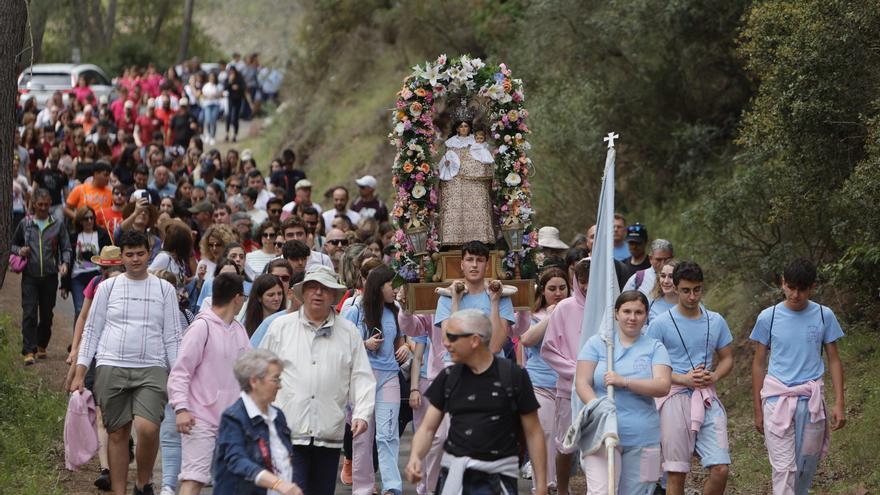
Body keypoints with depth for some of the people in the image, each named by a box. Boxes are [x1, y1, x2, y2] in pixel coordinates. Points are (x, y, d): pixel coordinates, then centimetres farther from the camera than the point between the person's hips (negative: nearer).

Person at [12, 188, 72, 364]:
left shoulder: (58, 225, 6)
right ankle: (29, 352, -13)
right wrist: (20, 251, -6)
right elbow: (13, 245, 17)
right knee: (29, 313, -10)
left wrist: (65, 263, -15)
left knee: (47, 314, 7)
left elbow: (66, 248, 5)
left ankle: (41, 347, 25)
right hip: (30, 276, -1)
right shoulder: (25, 224, 7)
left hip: (50, 277, 1)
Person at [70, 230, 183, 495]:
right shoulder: (108, 288, 9)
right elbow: (91, 331, 11)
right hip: (111, 367, 1)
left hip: (151, 368, -1)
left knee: (148, 428, -20)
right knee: (118, 434, 3)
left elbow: (172, 336, 11)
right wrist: (79, 373, 5)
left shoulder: (164, 289, 10)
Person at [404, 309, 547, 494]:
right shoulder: (448, 378, 7)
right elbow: (428, 427, 6)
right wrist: (415, 456, -15)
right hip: (453, 473, 4)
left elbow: (533, 433, -1)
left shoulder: (513, 376, -5)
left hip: (497, 476, -4)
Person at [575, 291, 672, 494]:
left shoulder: (655, 348, 9)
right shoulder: (597, 343, 8)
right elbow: (582, 382, 0)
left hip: (642, 438, 2)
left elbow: (663, 386, -6)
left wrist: (624, 381, -17)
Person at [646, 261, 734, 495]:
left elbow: (727, 358, 18)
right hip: (675, 399, -3)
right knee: (676, 473, -1)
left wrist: (715, 376, -4)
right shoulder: (661, 324, -2)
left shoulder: (716, 322, 10)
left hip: (707, 400, 3)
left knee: (720, 469, -7)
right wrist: (684, 379, -15)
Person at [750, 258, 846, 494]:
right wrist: (758, 410, 7)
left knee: (807, 466, 6)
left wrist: (839, 403, 1)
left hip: (811, 401, 2)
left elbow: (834, 360, 9)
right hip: (777, 398, -1)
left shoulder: (824, 316, 3)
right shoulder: (768, 318, 0)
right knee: (784, 468, -9)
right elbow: (758, 364, 7)